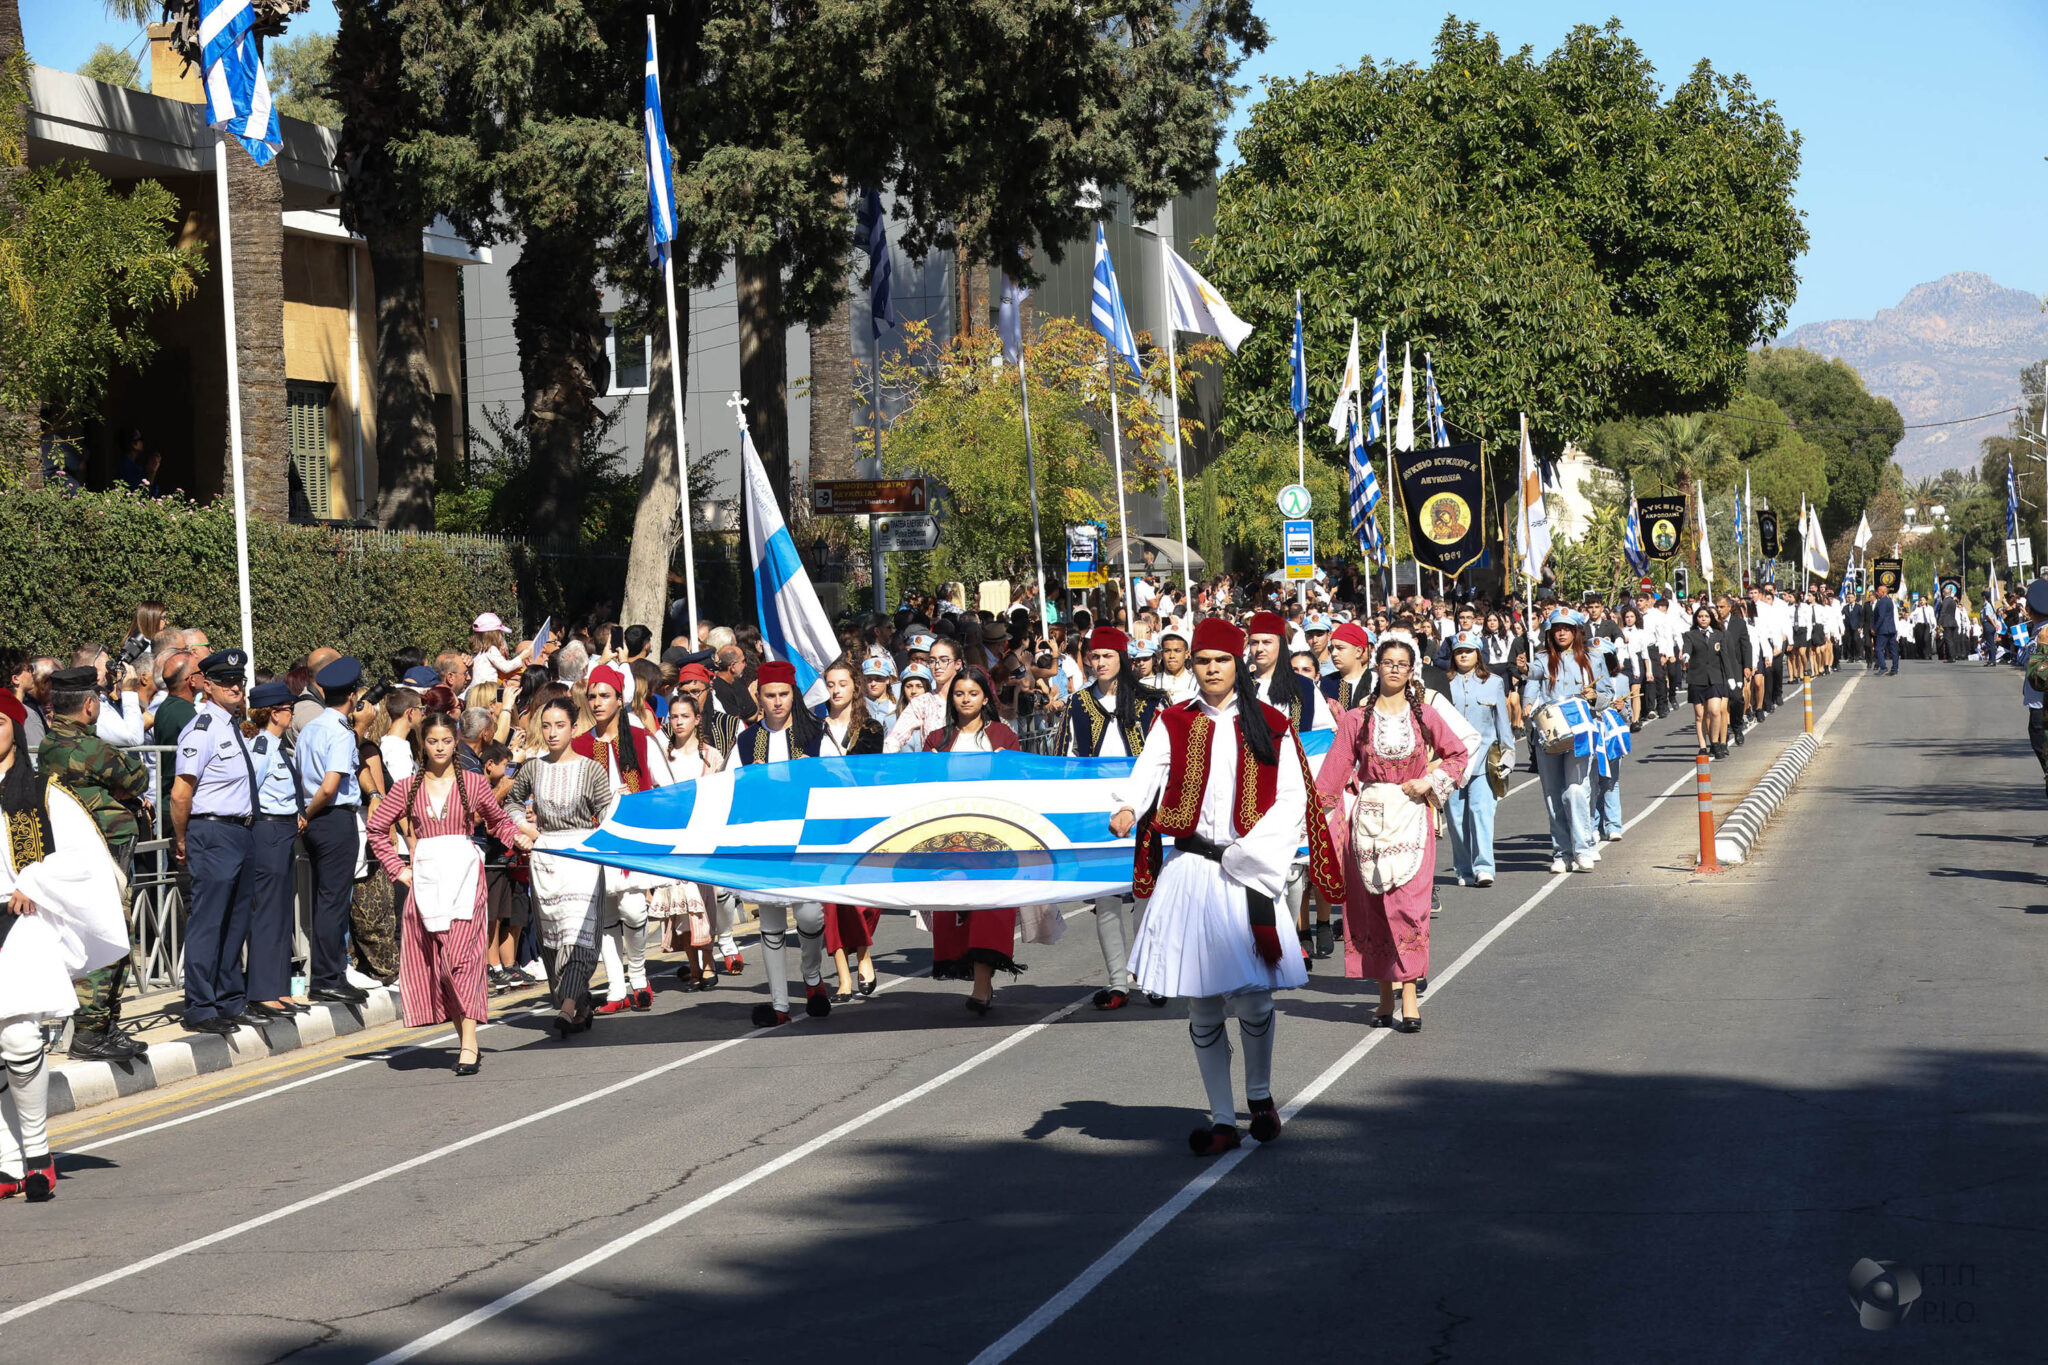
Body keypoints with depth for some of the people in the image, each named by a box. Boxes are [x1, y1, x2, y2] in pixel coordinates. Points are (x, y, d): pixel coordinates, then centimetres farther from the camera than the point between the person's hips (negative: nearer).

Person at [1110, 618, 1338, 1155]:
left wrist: (1249, 854, -11)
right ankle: (1222, 1121, 11)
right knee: (1202, 1004, 2)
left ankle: (1260, 1094, 20)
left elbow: (1293, 797, 3)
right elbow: (1147, 772, -7)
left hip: (1249, 874, -1)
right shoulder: (1174, 723, 10)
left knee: (1251, 997, -7)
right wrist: (1126, 809, -29)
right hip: (1190, 873, 2)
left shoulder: (1270, 726, 7)